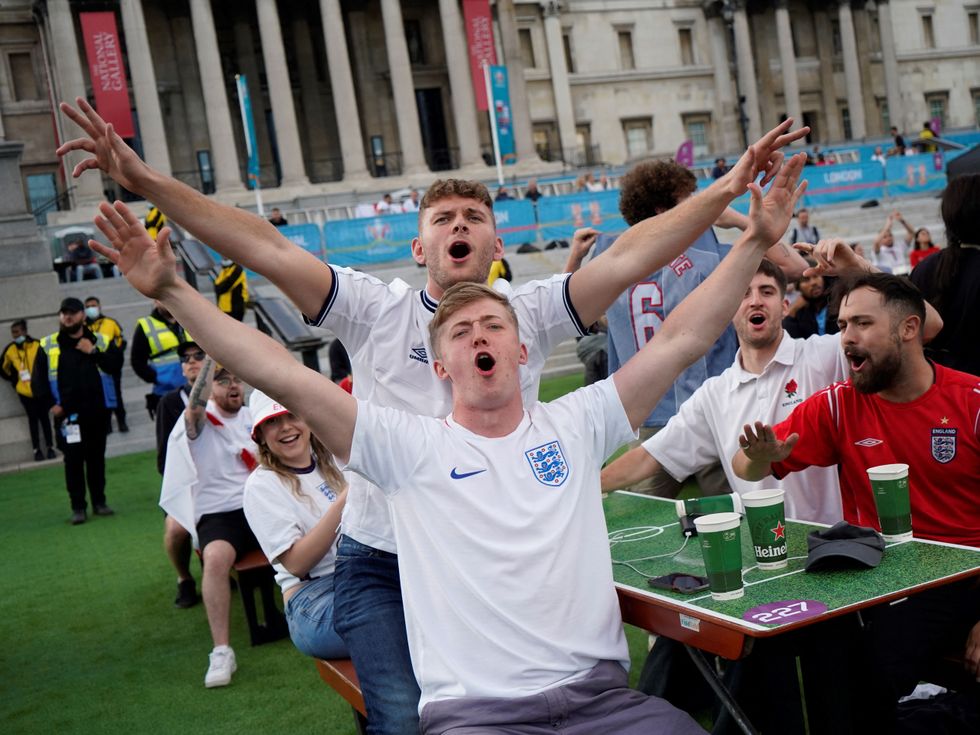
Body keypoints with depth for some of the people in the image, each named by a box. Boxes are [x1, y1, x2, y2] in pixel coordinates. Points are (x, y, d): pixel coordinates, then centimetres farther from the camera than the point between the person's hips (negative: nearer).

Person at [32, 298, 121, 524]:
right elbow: (38, 379, 4)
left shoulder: (100, 341, 7)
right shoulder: (48, 346, 4)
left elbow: (116, 364, -5)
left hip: (97, 411, 1)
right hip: (67, 413, -1)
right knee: (73, 459, -2)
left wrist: (94, 352, -13)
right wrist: (50, 404, -5)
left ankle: (99, 502, 20)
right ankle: (78, 507, 4)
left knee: (96, 457, 10)